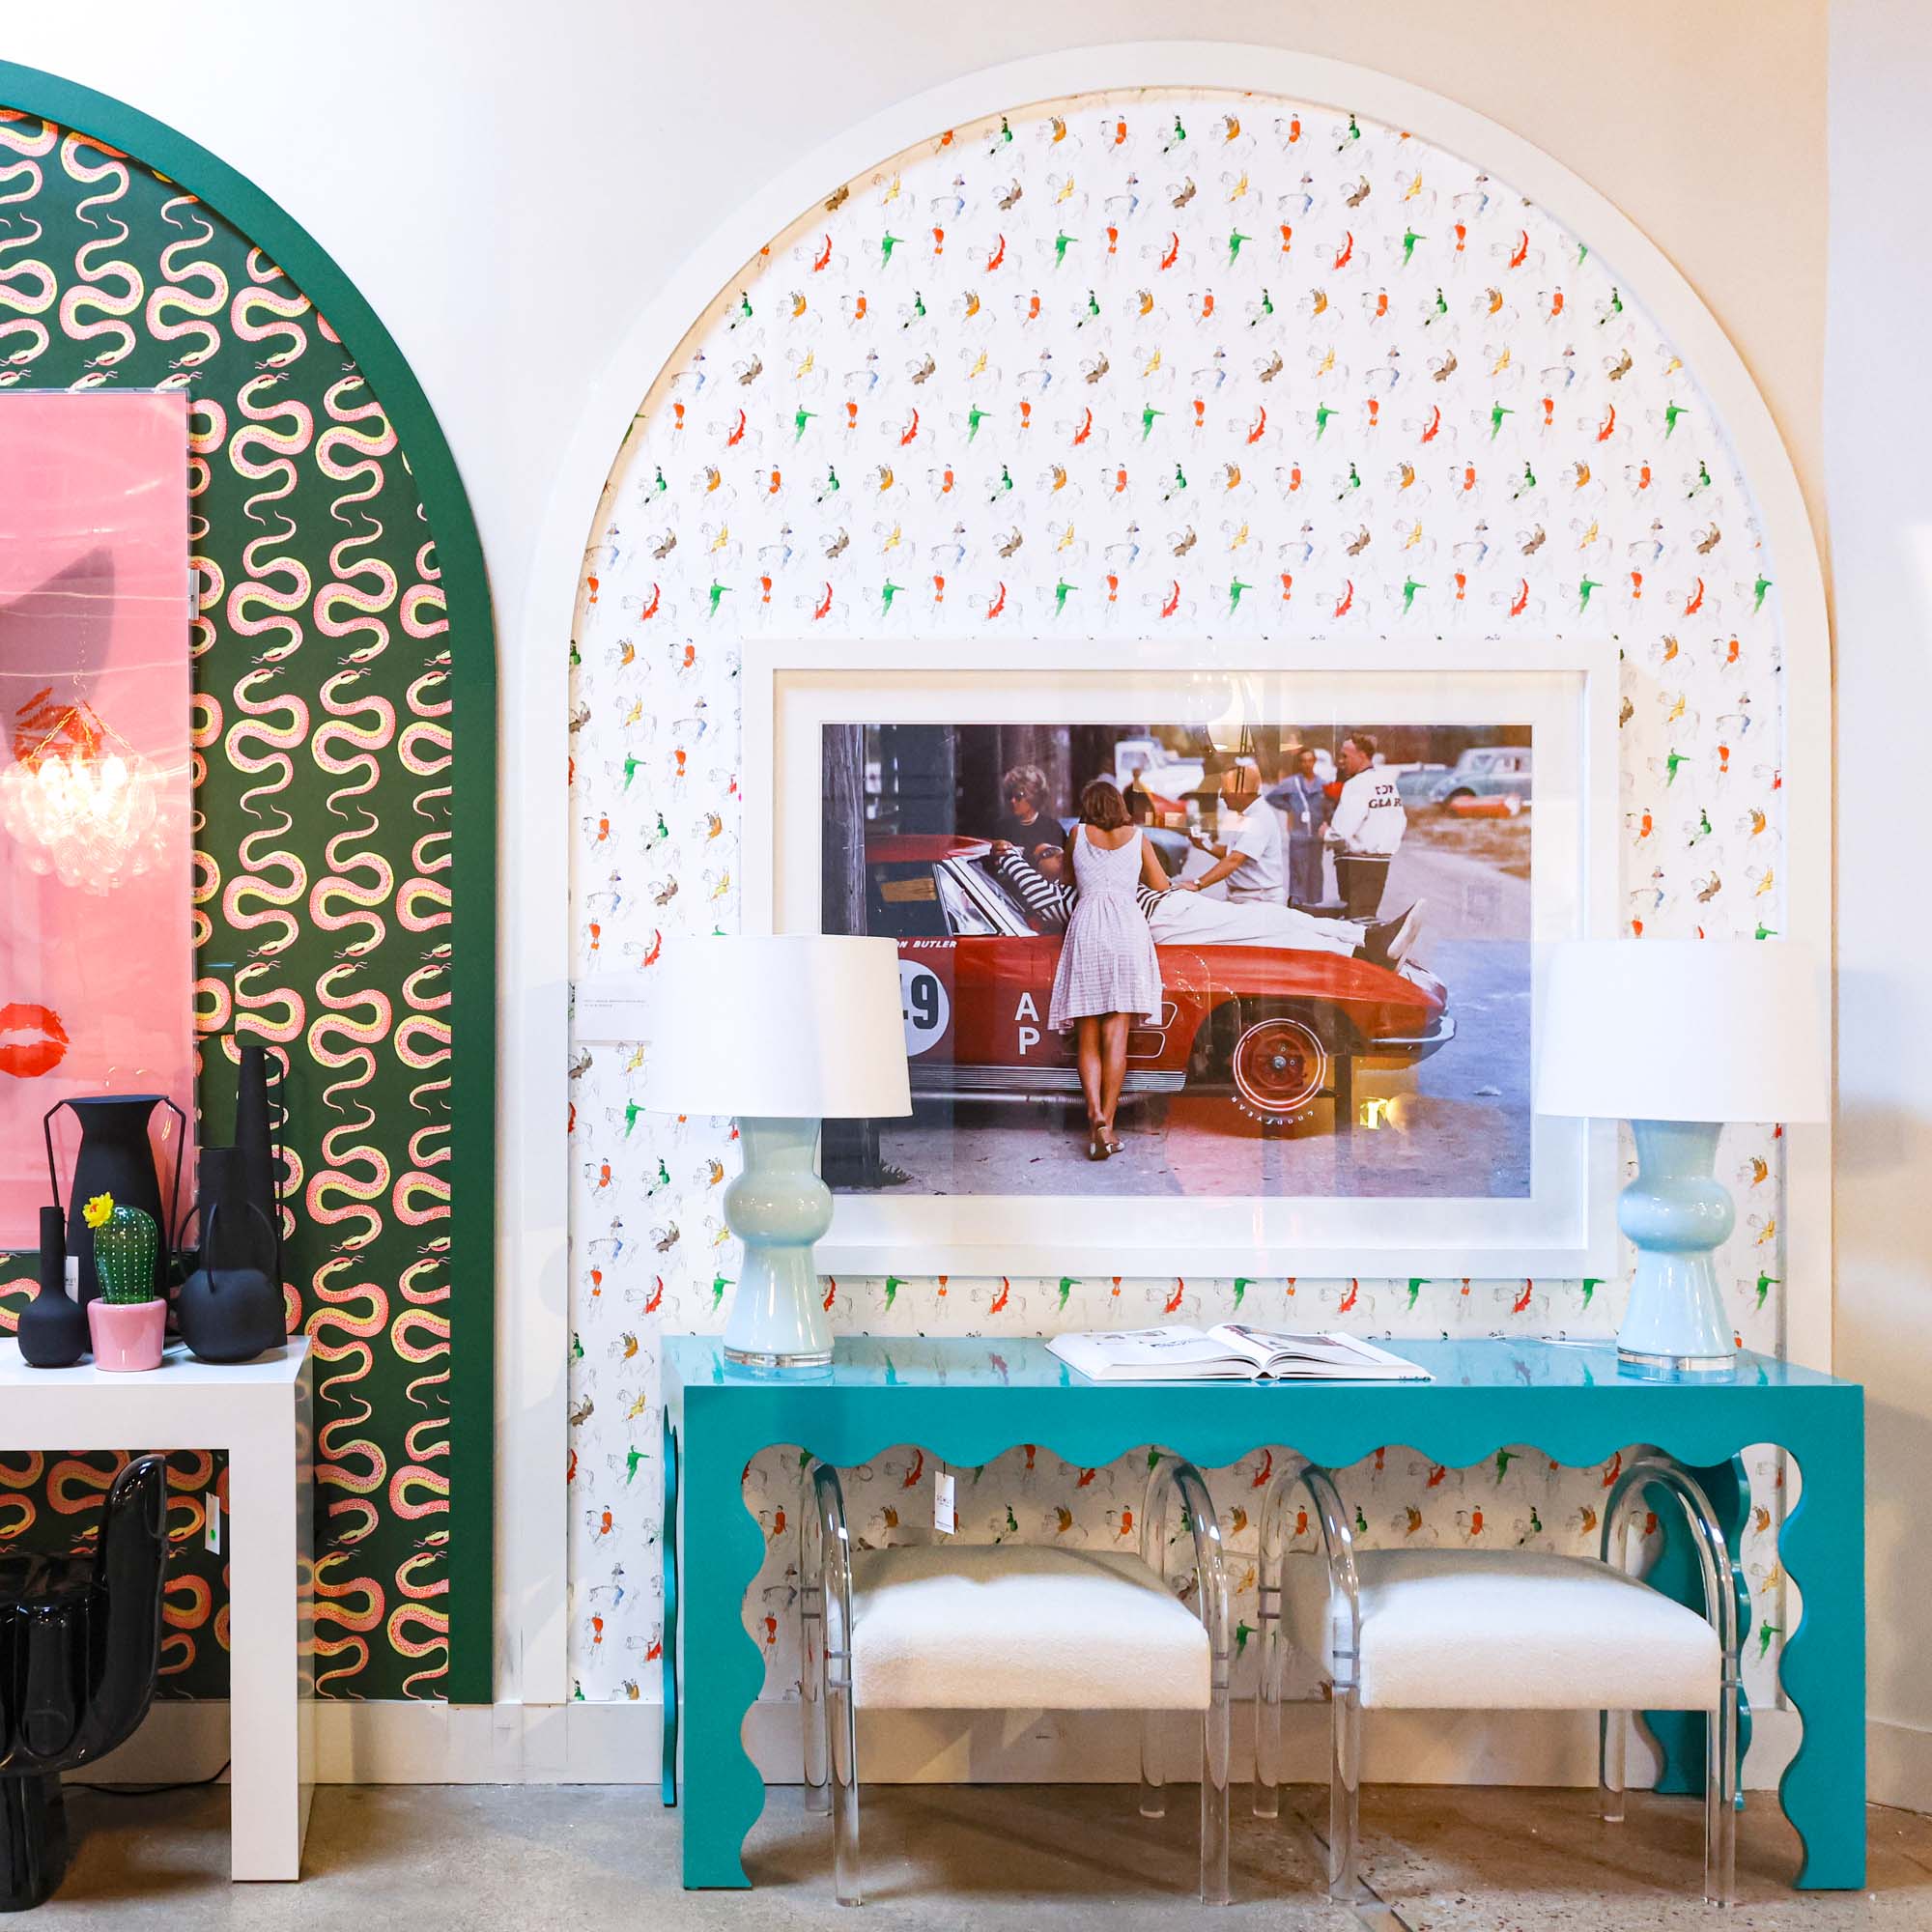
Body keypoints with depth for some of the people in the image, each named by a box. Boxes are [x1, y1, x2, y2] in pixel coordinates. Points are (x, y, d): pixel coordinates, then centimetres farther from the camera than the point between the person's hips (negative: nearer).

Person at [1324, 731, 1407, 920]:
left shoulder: (1356, 786, -17)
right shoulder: (1388, 780, 9)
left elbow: (1342, 835, -23)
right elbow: (1401, 822, 16)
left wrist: (1325, 834, -3)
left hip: (1357, 863, -8)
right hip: (1383, 860, 8)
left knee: (1357, 920, -5)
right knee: (1369, 916, 15)